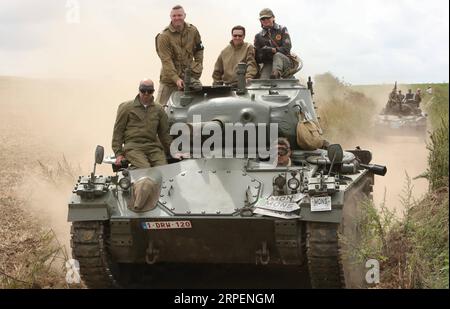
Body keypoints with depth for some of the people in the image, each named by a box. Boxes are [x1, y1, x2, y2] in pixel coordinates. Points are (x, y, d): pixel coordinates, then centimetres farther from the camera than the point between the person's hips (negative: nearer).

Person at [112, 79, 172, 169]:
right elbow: (118, 131, 9)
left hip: (153, 146, 3)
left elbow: (164, 133, 24)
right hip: (133, 147, -3)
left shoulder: (158, 110, 19)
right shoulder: (126, 107, 10)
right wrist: (118, 154, 2)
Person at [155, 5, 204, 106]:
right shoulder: (164, 36, -13)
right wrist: (176, 79, -28)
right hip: (169, 78, -3)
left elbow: (199, 49, 20)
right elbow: (166, 61, -19)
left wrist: (198, 66, 7)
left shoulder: (193, 31, 2)